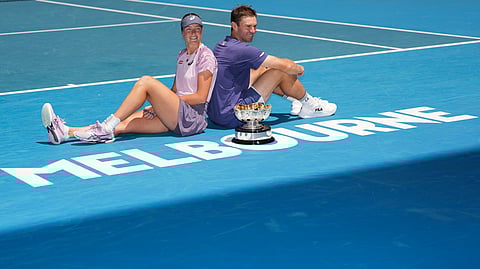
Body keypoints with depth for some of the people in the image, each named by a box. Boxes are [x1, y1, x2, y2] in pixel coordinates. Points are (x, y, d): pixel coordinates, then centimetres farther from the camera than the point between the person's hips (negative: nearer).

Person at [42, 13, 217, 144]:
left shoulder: (205, 56, -3)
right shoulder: (182, 55, 21)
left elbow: (201, 97, -11)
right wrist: (157, 104, 0)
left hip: (193, 118, -7)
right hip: (176, 118, 7)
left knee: (146, 81, -24)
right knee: (123, 124, -12)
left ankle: (106, 128, -27)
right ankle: (64, 132, -24)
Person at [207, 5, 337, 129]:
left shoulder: (220, 46, 9)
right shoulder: (241, 50, -19)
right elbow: (286, 66, -15)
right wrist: (299, 69, 8)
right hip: (231, 118, -9)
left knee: (264, 69, 22)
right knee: (282, 72, -4)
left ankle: (296, 100, 35)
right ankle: (309, 105, 20)